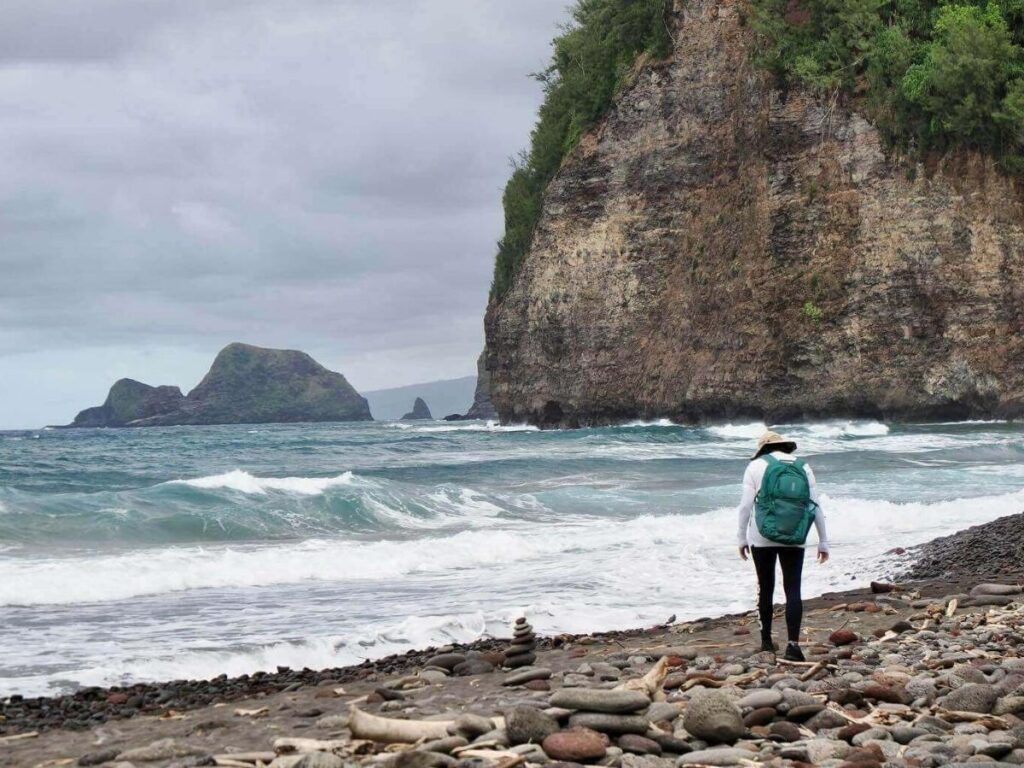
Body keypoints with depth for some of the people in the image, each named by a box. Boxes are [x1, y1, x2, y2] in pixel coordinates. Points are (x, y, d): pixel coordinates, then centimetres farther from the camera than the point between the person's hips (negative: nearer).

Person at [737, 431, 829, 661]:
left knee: (765, 588, 13)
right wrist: (823, 542, 11)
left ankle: (766, 640, 20)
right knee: (793, 590, -1)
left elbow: (746, 505, -4)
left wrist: (742, 538, 5)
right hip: (794, 539, 1)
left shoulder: (756, 466, 1)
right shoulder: (803, 468, 8)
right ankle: (793, 644, -13)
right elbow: (816, 507, 6)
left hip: (762, 538, -1)